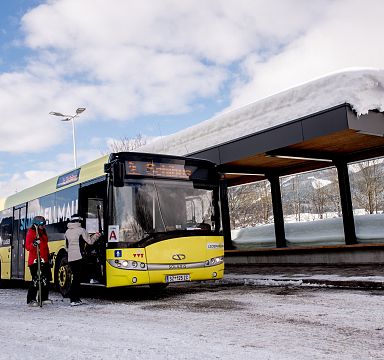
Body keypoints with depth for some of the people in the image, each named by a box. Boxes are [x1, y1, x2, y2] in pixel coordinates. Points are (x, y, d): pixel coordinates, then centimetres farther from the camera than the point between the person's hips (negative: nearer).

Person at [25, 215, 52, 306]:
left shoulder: (43, 232, 17)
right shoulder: (31, 232, -6)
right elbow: (27, 247, -14)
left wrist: (48, 256, 20)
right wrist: (34, 244, -32)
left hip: (44, 260, 8)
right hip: (34, 260, -8)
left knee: (46, 278, 8)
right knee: (36, 279, -9)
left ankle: (44, 298, 19)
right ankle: (31, 300, -1)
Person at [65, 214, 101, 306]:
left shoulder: (67, 232, 14)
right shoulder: (81, 230, -5)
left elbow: (67, 246, 19)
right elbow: (90, 241, 0)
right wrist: (96, 236, 16)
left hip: (70, 258, 6)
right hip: (78, 257, -6)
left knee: (76, 277, 12)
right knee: (76, 278, -5)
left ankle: (77, 298, 14)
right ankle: (73, 300, -8)